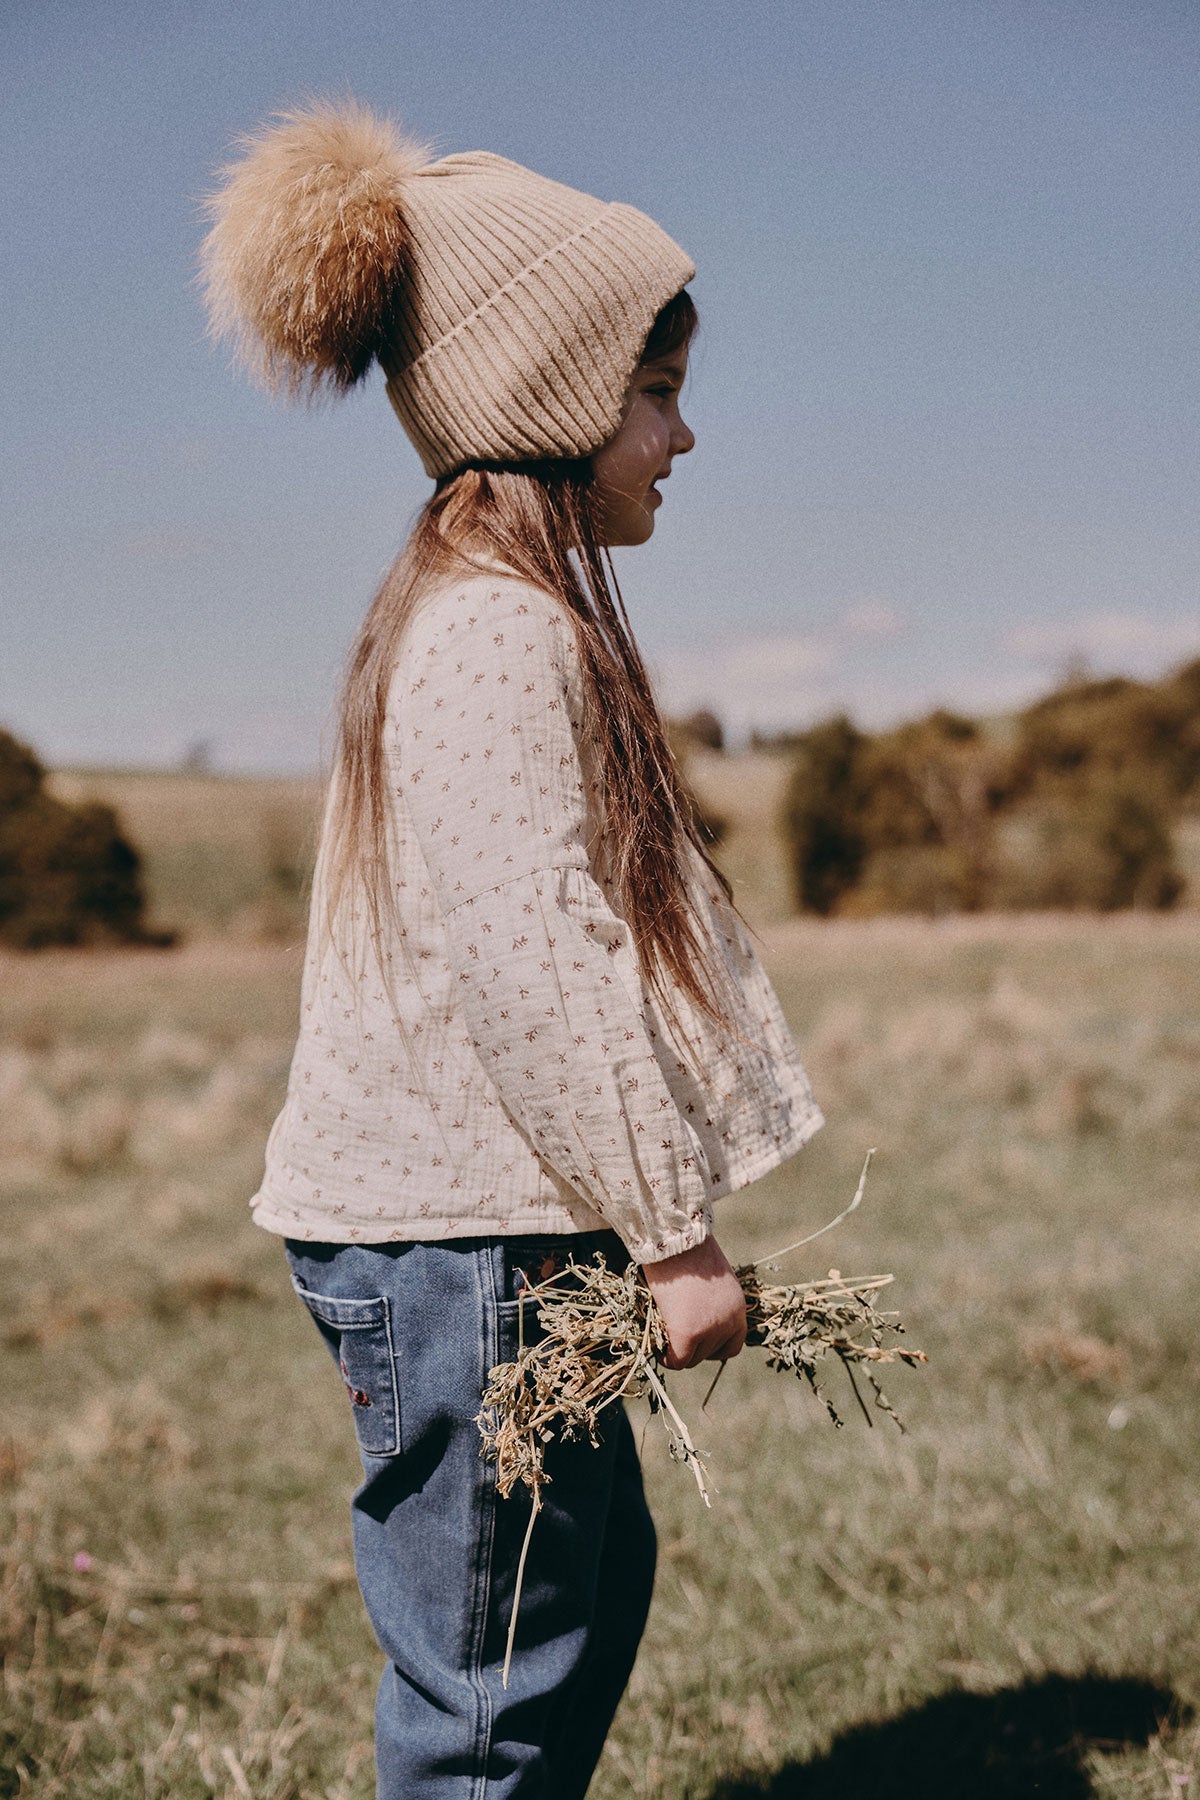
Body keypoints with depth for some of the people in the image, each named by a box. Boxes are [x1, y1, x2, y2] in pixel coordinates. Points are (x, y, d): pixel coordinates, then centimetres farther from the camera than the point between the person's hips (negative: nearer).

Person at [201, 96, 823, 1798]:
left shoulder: (510, 617, 16)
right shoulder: (493, 634, -17)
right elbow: (530, 969, -23)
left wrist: (650, 1226, 20)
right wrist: (676, 1232, -16)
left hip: (495, 1226, 11)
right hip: (454, 1240, -11)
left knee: (596, 1580, 21)